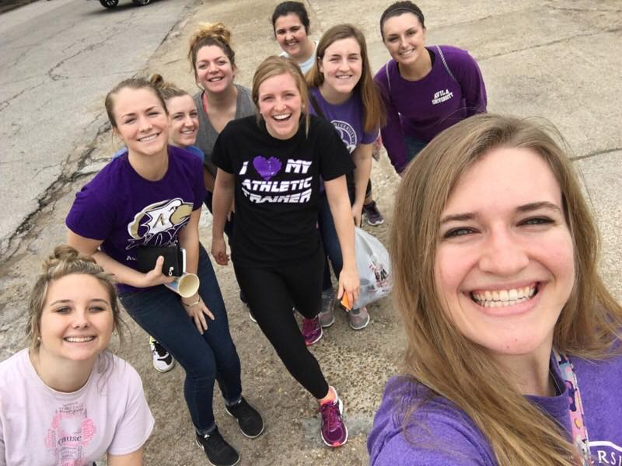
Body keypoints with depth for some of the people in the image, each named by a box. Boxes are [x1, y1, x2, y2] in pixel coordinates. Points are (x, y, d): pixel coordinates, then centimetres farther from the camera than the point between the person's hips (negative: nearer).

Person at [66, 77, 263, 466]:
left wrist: (191, 290, -3)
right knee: (202, 363, 2)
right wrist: (143, 280, -24)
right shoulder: (103, 194, -36)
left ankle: (236, 400, 47)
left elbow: (189, 230, -9)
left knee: (224, 348, 10)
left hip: (190, 265, 3)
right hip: (141, 287, -3)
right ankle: (206, 431, 37)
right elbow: (81, 253, -18)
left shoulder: (190, 165, -24)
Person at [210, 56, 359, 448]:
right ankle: (328, 400, 34)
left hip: (304, 253, 1)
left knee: (309, 307, 30)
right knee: (285, 339, 6)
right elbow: (224, 185, -4)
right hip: (254, 259, 0)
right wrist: (218, 236, 9)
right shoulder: (238, 135, -22)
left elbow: (339, 201, -16)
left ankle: (310, 314, 71)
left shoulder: (321, 134, -23)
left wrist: (350, 265, -14)